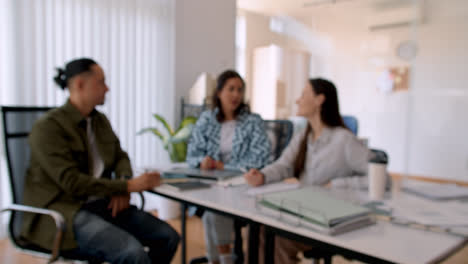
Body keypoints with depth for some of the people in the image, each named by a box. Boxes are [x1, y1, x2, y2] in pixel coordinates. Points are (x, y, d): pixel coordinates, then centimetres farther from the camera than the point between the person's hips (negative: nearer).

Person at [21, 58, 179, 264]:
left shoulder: (100, 120, 10)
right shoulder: (47, 128, -13)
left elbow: (120, 157, 17)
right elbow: (72, 182, -21)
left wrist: (122, 188, -6)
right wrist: (128, 186, -21)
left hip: (101, 205, 7)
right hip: (61, 212, -7)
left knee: (168, 237, -9)